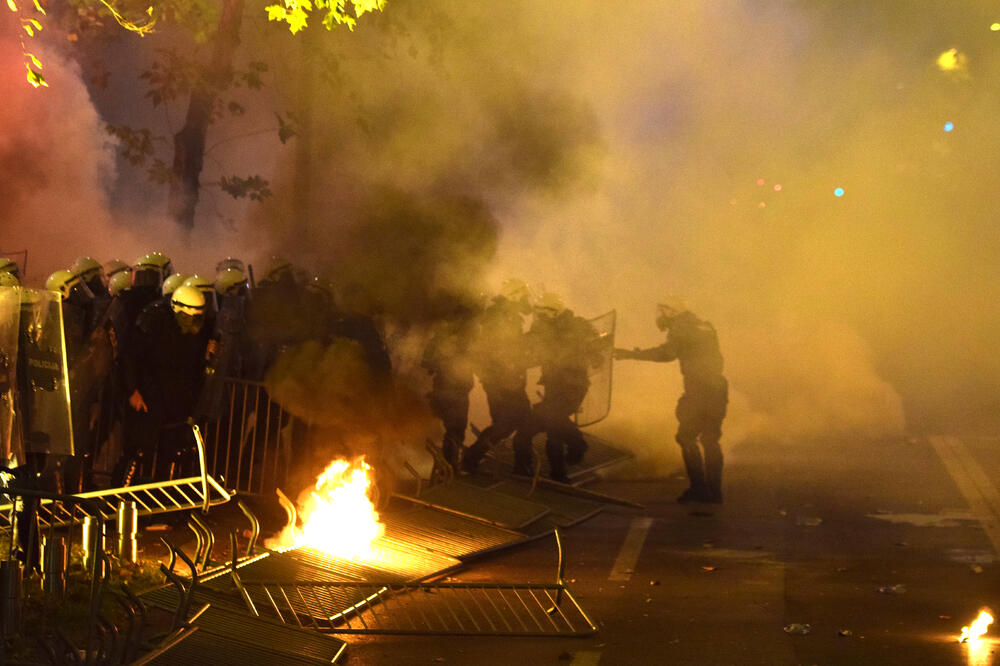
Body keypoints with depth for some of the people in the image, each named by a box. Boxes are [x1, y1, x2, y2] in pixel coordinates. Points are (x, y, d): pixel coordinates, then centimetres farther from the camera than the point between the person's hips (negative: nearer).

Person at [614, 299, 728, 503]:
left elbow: (667, 353, -17)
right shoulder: (706, 328, 22)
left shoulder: (681, 329, -3)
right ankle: (714, 492, 9)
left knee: (686, 437, 0)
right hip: (718, 390, 8)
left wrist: (633, 354, -12)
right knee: (710, 440, 12)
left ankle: (699, 488, -7)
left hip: (698, 391, -8)